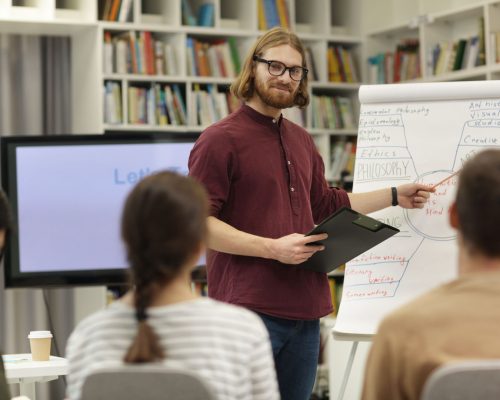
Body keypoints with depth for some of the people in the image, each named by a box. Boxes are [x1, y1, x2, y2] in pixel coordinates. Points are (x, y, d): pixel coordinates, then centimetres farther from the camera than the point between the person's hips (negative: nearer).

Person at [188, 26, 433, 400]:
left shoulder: (302, 141, 18)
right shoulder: (220, 140, -7)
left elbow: (325, 204, 30)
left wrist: (394, 196, 25)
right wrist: (272, 248, -20)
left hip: (305, 311, 8)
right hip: (249, 309, -8)